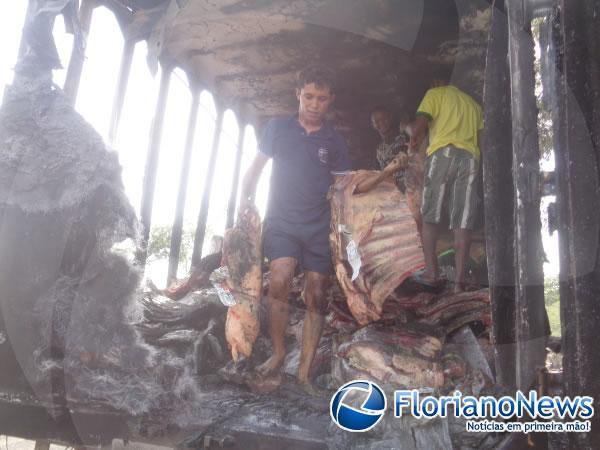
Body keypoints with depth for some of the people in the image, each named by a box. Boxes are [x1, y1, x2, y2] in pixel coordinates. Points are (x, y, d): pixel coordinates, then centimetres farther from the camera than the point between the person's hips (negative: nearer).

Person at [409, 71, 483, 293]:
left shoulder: (435, 94, 13)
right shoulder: (472, 103, 30)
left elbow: (420, 124, -2)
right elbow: (481, 138, 22)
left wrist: (414, 142, 14)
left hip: (443, 152, -4)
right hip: (470, 158, 4)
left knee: (430, 215, 0)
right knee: (463, 221, -1)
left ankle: (431, 271, -8)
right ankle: (459, 279, -7)